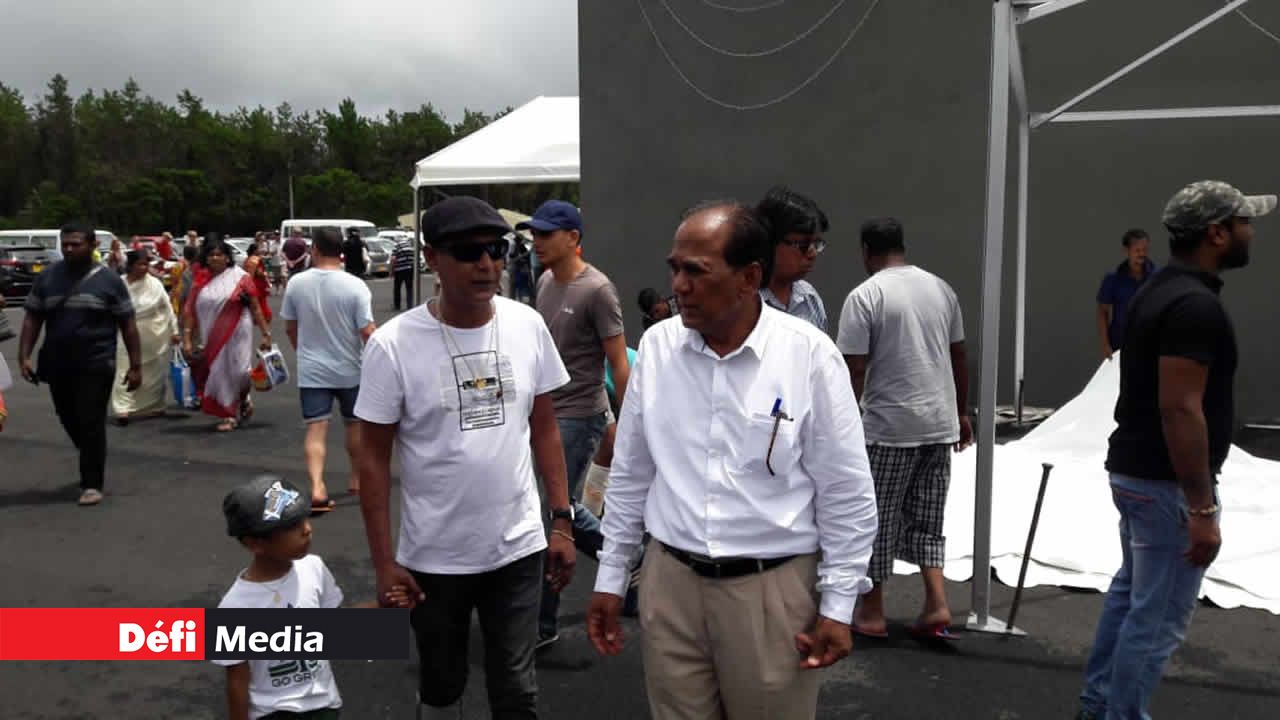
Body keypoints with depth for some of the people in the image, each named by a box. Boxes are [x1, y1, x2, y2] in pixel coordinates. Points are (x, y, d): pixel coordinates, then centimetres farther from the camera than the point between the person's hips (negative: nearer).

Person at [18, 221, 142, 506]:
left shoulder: (109, 280, -1)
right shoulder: (47, 277, 7)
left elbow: (128, 325, 0)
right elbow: (32, 319, 9)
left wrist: (135, 365, -4)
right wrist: (24, 356, -2)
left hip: (96, 365, -4)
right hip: (57, 365, 4)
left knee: (91, 424, -4)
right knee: (70, 421, 13)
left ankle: (92, 483, 6)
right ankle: (93, 465, 36)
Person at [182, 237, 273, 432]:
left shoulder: (240, 277, -4)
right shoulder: (201, 281, 5)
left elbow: (255, 308, -3)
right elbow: (190, 311, 5)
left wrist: (266, 333, -7)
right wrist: (187, 339, -1)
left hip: (236, 334, -3)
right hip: (211, 339, 3)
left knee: (238, 371, -8)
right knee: (218, 373, 4)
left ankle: (244, 400, 26)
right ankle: (228, 415, 19)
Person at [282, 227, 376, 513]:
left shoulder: (297, 284, -4)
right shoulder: (355, 286, -14)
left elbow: (290, 328, 7)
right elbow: (367, 332, -15)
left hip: (311, 370, 1)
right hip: (349, 370, -1)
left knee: (315, 429, 0)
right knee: (354, 423, 19)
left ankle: (316, 487, -16)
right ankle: (357, 478, 33)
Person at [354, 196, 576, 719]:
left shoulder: (528, 326, -5)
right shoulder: (393, 345, -13)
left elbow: (544, 428, 5)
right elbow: (373, 457, -7)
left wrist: (562, 521, 3)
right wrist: (383, 561, -7)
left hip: (519, 547, 2)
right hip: (434, 557, -1)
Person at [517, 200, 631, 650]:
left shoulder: (597, 290, -15)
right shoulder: (545, 283, 8)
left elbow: (619, 364, -14)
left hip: (579, 417, -8)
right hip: (546, 414, 8)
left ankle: (543, 623, 11)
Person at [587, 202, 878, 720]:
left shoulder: (810, 354, -12)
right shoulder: (657, 345, -2)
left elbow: (846, 493, -6)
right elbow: (630, 474, 7)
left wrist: (838, 606, -4)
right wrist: (610, 577, 10)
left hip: (772, 587, -3)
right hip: (670, 581, 3)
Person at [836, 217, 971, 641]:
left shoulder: (865, 295, -10)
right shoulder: (941, 288, 9)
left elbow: (855, 369, -14)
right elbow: (959, 358, 14)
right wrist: (962, 413, 22)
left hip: (888, 426, -6)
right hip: (940, 423, 6)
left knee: (878, 519, 6)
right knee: (926, 518, 15)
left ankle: (872, 612, 15)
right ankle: (937, 604, 7)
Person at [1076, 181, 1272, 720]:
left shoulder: (1160, 290, 10)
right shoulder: (1196, 304, -21)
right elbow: (1180, 410, -26)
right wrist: (1202, 508, -23)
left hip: (1134, 469, 10)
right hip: (1166, 482, -10)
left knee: (1131, 593, 22)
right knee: (1160, 615, 1)